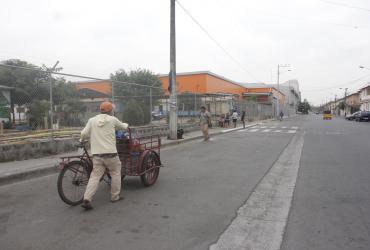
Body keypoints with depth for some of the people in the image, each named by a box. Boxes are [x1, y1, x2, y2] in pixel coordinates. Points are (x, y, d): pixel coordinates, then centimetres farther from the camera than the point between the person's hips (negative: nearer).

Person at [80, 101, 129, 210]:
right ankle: (115, 196, 23)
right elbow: (122, 126, 17)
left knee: (95, 176, 6)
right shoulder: (112, 120, 1)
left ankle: (86, 200, -4)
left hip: (96, 153, 3)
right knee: (116, 173, 16)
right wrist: (126, 125, 41)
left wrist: (82, 140, 24)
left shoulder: (92, 120, 7)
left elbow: (84, 134, 2)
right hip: (110, 153, -3)